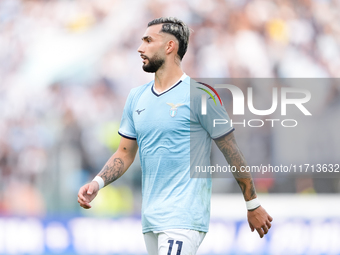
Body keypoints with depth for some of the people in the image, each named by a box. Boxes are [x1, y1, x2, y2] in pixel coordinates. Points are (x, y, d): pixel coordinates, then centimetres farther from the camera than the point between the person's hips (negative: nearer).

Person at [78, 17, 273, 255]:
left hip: (183, 219, -7)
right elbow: (125, 154, 18)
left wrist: (253, 206, 1)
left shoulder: (199, 95, -7)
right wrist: (97, 183, -1)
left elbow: (232, 153, -2)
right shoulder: (137, 97, 13)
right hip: (150, 218, 7)